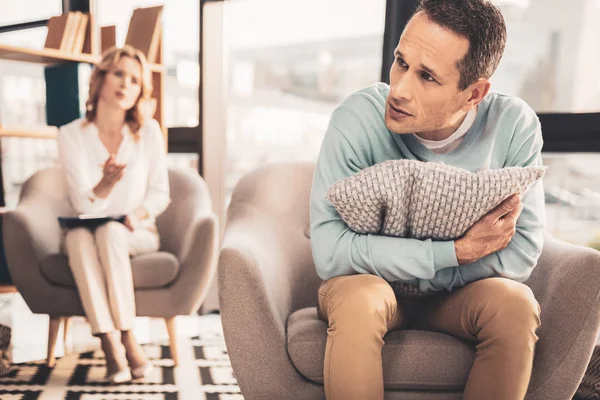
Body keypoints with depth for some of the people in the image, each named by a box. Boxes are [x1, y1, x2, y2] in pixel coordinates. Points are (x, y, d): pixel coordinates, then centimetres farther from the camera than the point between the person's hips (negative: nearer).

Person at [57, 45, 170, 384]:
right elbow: (84, 205, -11)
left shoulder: (149, 131, -1)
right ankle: (110, 344, -34)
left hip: (137, 233, 0)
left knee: (110, 231, -33)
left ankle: (127, 336, -29)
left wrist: (138, 214, -18)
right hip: (89, 234, 0)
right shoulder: (72, 135, -4)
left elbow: (160, 194, 2)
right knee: (79, 236, -34)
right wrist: (104, 186, -33)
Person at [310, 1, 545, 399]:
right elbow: (329, 252, -27)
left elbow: (521, 254, -16)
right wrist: (459, 250, -27)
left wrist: (391, 262, -20)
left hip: (458, 292, 3)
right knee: (358, 300, -33)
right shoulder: (358, 118, -23)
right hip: (367, 284, -2)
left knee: (516, 304, -26)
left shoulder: (514, 125, -17)